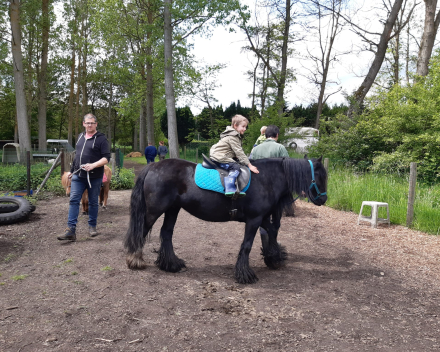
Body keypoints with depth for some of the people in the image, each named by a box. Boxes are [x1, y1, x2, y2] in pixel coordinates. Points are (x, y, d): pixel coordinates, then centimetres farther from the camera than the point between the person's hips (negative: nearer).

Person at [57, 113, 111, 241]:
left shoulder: (101, 139, -6)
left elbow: (106, 158, -13)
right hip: (78, 176, 5)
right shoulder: (80, 137, 14)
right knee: (74, 200, -4)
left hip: (94, 177, -5)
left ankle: (92, 226, 23)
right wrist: (72, 170, 24)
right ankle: (71, 230, -4)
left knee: (93, 202, 8)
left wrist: (93, 165, -26)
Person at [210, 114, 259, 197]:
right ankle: (230, 189, -36)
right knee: (235, 167, -23)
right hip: (219, 158, -11)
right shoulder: (232, 137, -16)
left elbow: (237, 153, 22)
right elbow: (239, 153, -20)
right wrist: (249, 165, -18)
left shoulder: (236, 135, 18)